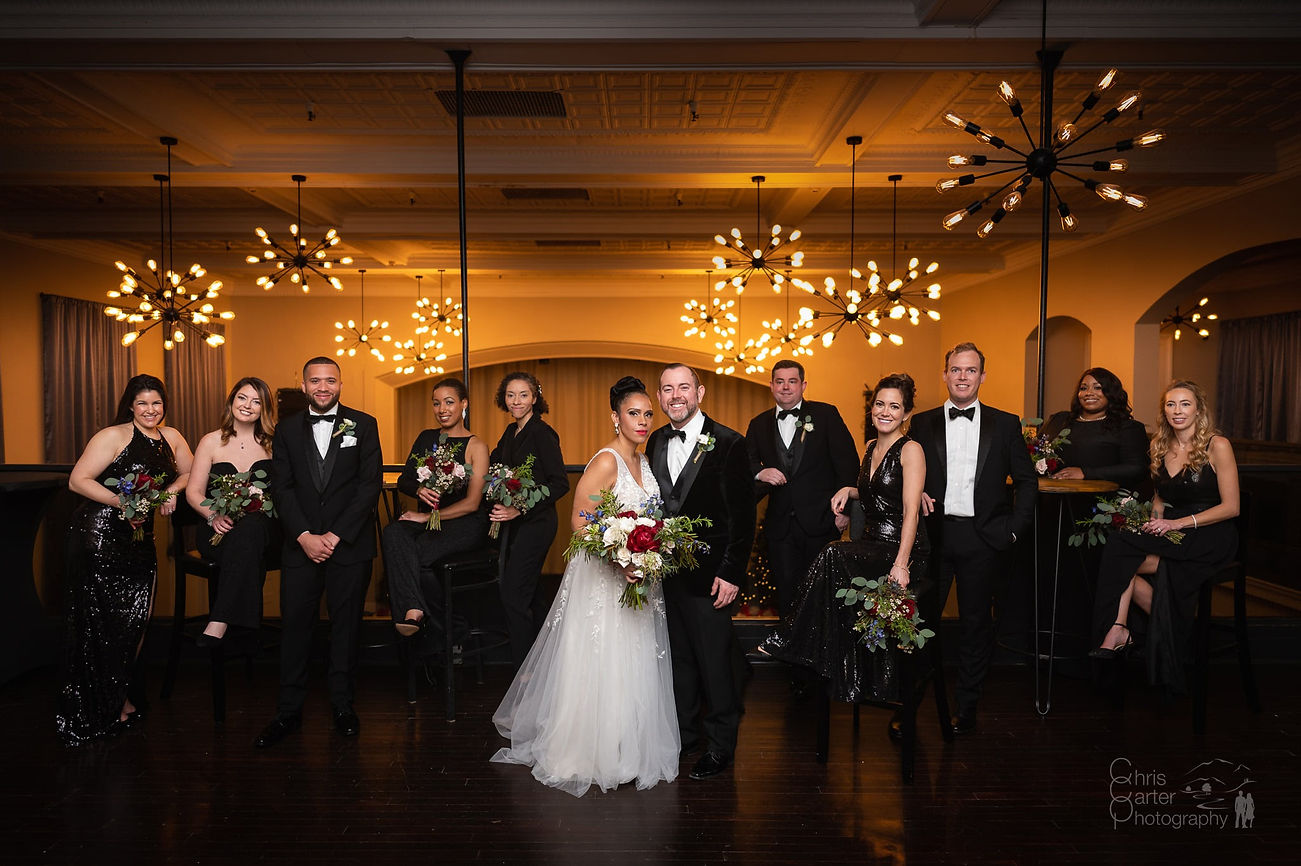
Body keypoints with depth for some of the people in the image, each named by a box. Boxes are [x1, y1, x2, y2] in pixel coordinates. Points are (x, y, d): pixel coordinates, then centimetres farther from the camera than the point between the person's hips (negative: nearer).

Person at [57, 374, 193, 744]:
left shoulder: (171, 437, 10)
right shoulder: (113, 436, -9)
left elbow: (189, 473, 21)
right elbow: (78, 480, -14)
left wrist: (172, 490, 0)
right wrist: (122, 502, -22)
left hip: (139, 538, 6)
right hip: (99, 536, -6)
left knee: (135, 620, 7)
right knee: (102, 622, -1)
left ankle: (123, 698, 25)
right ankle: (101, 711, 13)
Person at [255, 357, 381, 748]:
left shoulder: (363, 425, 2)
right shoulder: (287, 430, 8)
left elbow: (371, 484, -4)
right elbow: (282, 489, 3)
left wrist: (335, 535, -11)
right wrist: (305, 536, -11)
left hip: (350, 544, -1)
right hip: (301, 545, 2)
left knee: (346, 626, 7)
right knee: (294, 627, 3)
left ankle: (343, 705, 20)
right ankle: (288, 711, 13)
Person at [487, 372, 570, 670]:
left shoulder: (542, 433, -14)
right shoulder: (511, 432, 11)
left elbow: (560, 483, -19)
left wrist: (520, 509, -24)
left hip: (536, 522, -9)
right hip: (516, 522, 9)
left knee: (513, 594, -9)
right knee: (528, 592, 17)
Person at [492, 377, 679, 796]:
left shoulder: (643, 461, 8)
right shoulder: (606, 461, -17)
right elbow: (579, 521, -19)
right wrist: (620, 560, -28)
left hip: (636, 577, 8)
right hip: (602, 579, -8)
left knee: (632, 666, 16)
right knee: (599, 667, 2)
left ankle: (626, 748, 33)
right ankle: (586, 755, 19)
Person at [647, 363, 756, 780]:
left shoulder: (727, 443, -11)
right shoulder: (656, 442, 6)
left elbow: (743, 515, -11)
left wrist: (731, 573, -15)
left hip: (708, 573, -5)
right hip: (666, 569, 6)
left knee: (714, 660, 4)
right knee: (679, 656, 16)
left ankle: (720, 745, 21)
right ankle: (685, 733, 33)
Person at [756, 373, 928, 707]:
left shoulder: (910, 450, -8)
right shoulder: (871, 448, 14)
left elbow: (910, 511, -17)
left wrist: (901, 564, -27)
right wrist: (849, 490, 8)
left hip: (903, 550, -7)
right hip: (872, 543, 7)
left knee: (834, 556, -29)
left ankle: (792, 640, -17)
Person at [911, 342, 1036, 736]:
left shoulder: (1005, 424, 6)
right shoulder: (922, 423, 7)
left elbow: (1026, 480, 8)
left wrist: (1015, 528, -1)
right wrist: (917, 496, -10)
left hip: (983, 537, 0)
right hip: (934, 534, 0)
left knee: (976, 622, 9)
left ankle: (966, 708, 22)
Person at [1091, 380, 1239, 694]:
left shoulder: (1217, 446, -6)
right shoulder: (1161, 446, 11)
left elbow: (1231, 507, -9)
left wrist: (1180, 522, -18)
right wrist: (1154, 520, 0)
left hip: (1211, 535, -6)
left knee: (1121, 557, -28)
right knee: (1119, 548, -27)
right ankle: (1118, 631, -23)